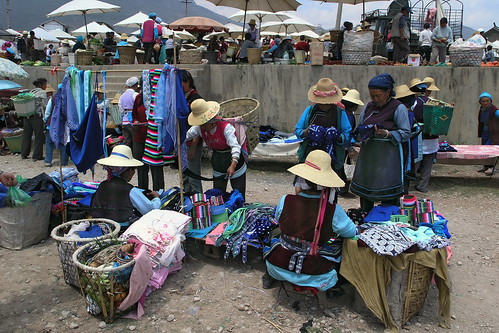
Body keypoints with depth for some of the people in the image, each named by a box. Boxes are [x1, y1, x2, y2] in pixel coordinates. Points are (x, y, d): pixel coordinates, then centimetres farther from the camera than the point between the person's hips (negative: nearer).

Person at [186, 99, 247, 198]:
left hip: (234, 160, -5)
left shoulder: (226, 127, -27)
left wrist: (233, 165, -45)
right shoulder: (199, 128, -9)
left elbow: (235, 146, -33)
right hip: (217, 159, 5)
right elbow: (185, 137, 1)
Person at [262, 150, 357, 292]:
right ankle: (331, 286, 19)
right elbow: (352, 232, -1)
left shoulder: (286, 201, -15)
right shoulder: (333, 210, -18)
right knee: (342, 245, 24)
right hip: (316, 272, -1)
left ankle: (270, 276, 31)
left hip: (280, 266, 2)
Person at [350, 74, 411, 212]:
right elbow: (359, 128, 16)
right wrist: (362, 133, -7)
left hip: (388, 156, -5)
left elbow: (406, 133, -7)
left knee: (389, 198, -3)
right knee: (364, 194, 10)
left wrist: (386, 134, -21)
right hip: (367, 154, 5)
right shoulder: (368, 107, 12)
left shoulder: (398, 108, -5)